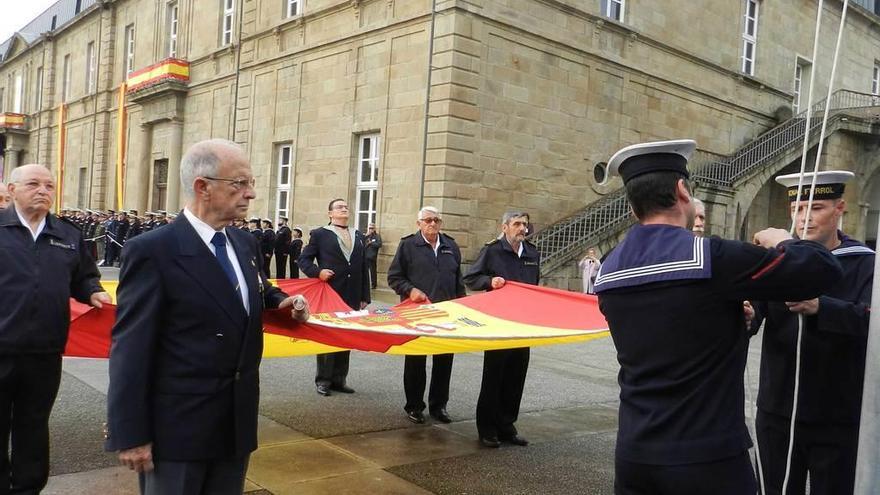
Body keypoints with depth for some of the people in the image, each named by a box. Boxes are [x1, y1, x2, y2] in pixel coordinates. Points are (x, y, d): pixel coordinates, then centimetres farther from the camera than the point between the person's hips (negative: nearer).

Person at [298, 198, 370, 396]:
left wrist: (365, 296, 7)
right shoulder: (320, 234, 2)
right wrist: (318, 272, -17)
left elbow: (363, 267, 12)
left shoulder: (358, 235, 15)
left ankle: (339, 379, 18)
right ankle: (323, 380, 13)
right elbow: (303, 259, 2)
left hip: (352, 297, 4)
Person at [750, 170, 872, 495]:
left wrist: (820, 307, -40)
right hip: (777, 413, 2)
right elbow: (751, 305, -13)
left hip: (839, 419, -2)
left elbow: (871, 321, -22)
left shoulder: (865, 264, -5)